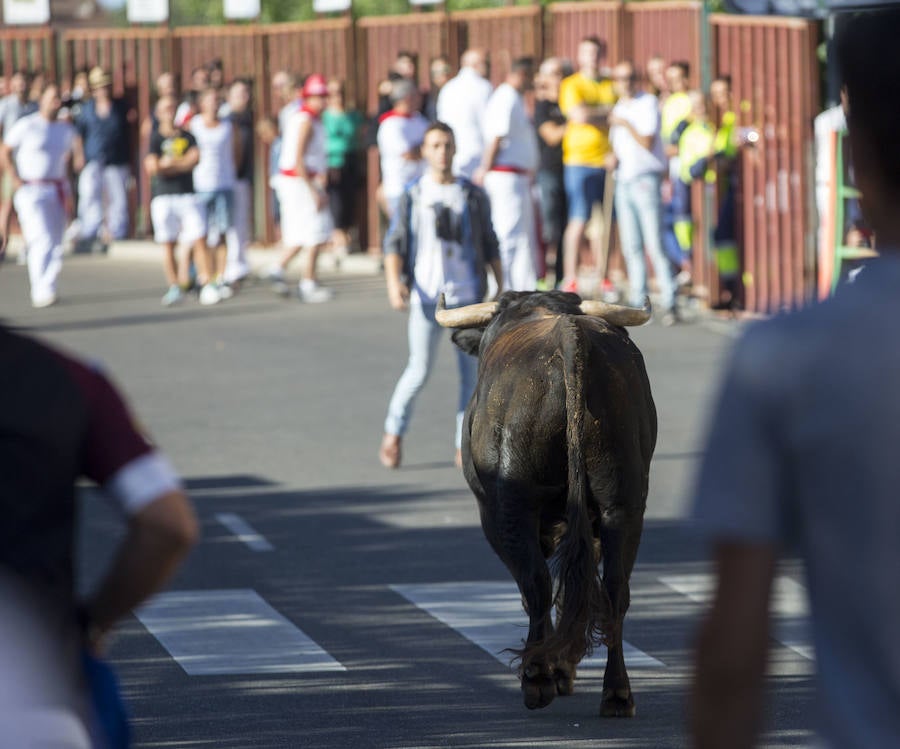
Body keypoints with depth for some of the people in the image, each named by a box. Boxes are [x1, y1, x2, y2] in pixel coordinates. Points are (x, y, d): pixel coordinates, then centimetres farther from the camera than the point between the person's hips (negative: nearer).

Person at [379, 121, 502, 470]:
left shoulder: (474, 196, 6)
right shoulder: (413, 196, 2)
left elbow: (490, 245, 13)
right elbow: (394, 243, -1)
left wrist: (502, 289, 10)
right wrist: (393, 283, -17)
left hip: (467, 296, 2)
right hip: (426, 296, -2)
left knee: (472, 370, -1)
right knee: (420, 370, -5)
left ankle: (465, 446, 7)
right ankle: (393, 431, 17)